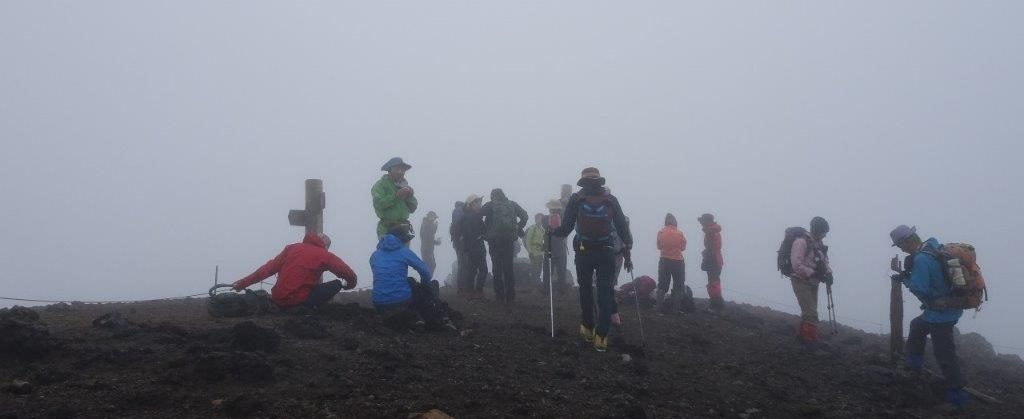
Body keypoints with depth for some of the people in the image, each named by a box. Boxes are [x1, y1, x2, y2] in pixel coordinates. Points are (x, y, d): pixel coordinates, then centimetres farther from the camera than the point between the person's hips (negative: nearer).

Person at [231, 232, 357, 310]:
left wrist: (244, 282, 13)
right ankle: (308, 309, -8)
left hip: (278, 301, 6)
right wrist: (350, 284, 23)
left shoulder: (292, 248, 13)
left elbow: (270, 267, 10)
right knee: (336, 284, 4)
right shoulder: (324, 255, 1)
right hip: (298, 302, -6)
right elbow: (348, 274, -1)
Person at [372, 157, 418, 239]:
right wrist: (396, 195, -18)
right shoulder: (380, 185, 0)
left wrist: (410, 196, -5)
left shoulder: (404, 186, 17)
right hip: (387, 229, -6)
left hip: (403, 229, 6)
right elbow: (378, 204, -16)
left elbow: (412, 209, 12)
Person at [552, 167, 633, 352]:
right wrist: (627, 253, 6)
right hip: (606, 252, 0)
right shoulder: (611, 199, 5)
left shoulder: (576, 199, 1)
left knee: (585, 290, 17)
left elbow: (566, 228, -1)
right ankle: (601, 336, -4)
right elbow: (623, 227, 2)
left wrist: (552, 233, 19)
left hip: (584, 252, 0)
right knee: (605, 293, 1)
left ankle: (587, 328, 26)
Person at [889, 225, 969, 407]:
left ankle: (956, 393, 8)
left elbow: (919, 289, -25)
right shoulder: (934, 248, 4)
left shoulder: (921, 259, -25)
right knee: (917, 326, 29)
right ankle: (914, 363, 41)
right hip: (950, 307, 10)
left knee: (944, 353, 1)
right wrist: (905, 274, 4)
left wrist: (903, 275, -11)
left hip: (940, 313, -10)